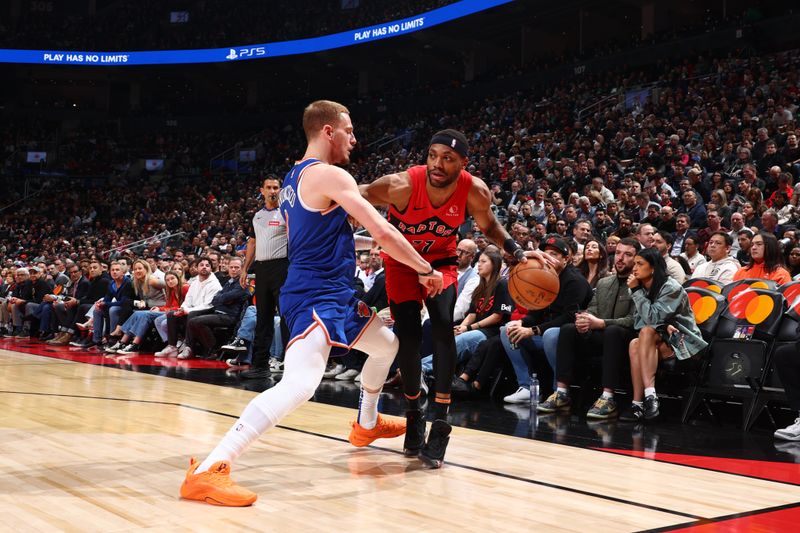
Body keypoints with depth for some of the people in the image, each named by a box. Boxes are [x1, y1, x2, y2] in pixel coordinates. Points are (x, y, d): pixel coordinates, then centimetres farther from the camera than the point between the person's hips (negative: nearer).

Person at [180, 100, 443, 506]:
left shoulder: (293, 178, 16)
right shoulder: (329, 175, -14)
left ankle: (367, 424, 45)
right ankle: (207, 470, -28)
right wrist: (426, 270, -7)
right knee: (299, 384, -25)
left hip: (333, 294, 11)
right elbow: (382, 232, -17)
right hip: (316, 297, -11)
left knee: (386, 344, 26)